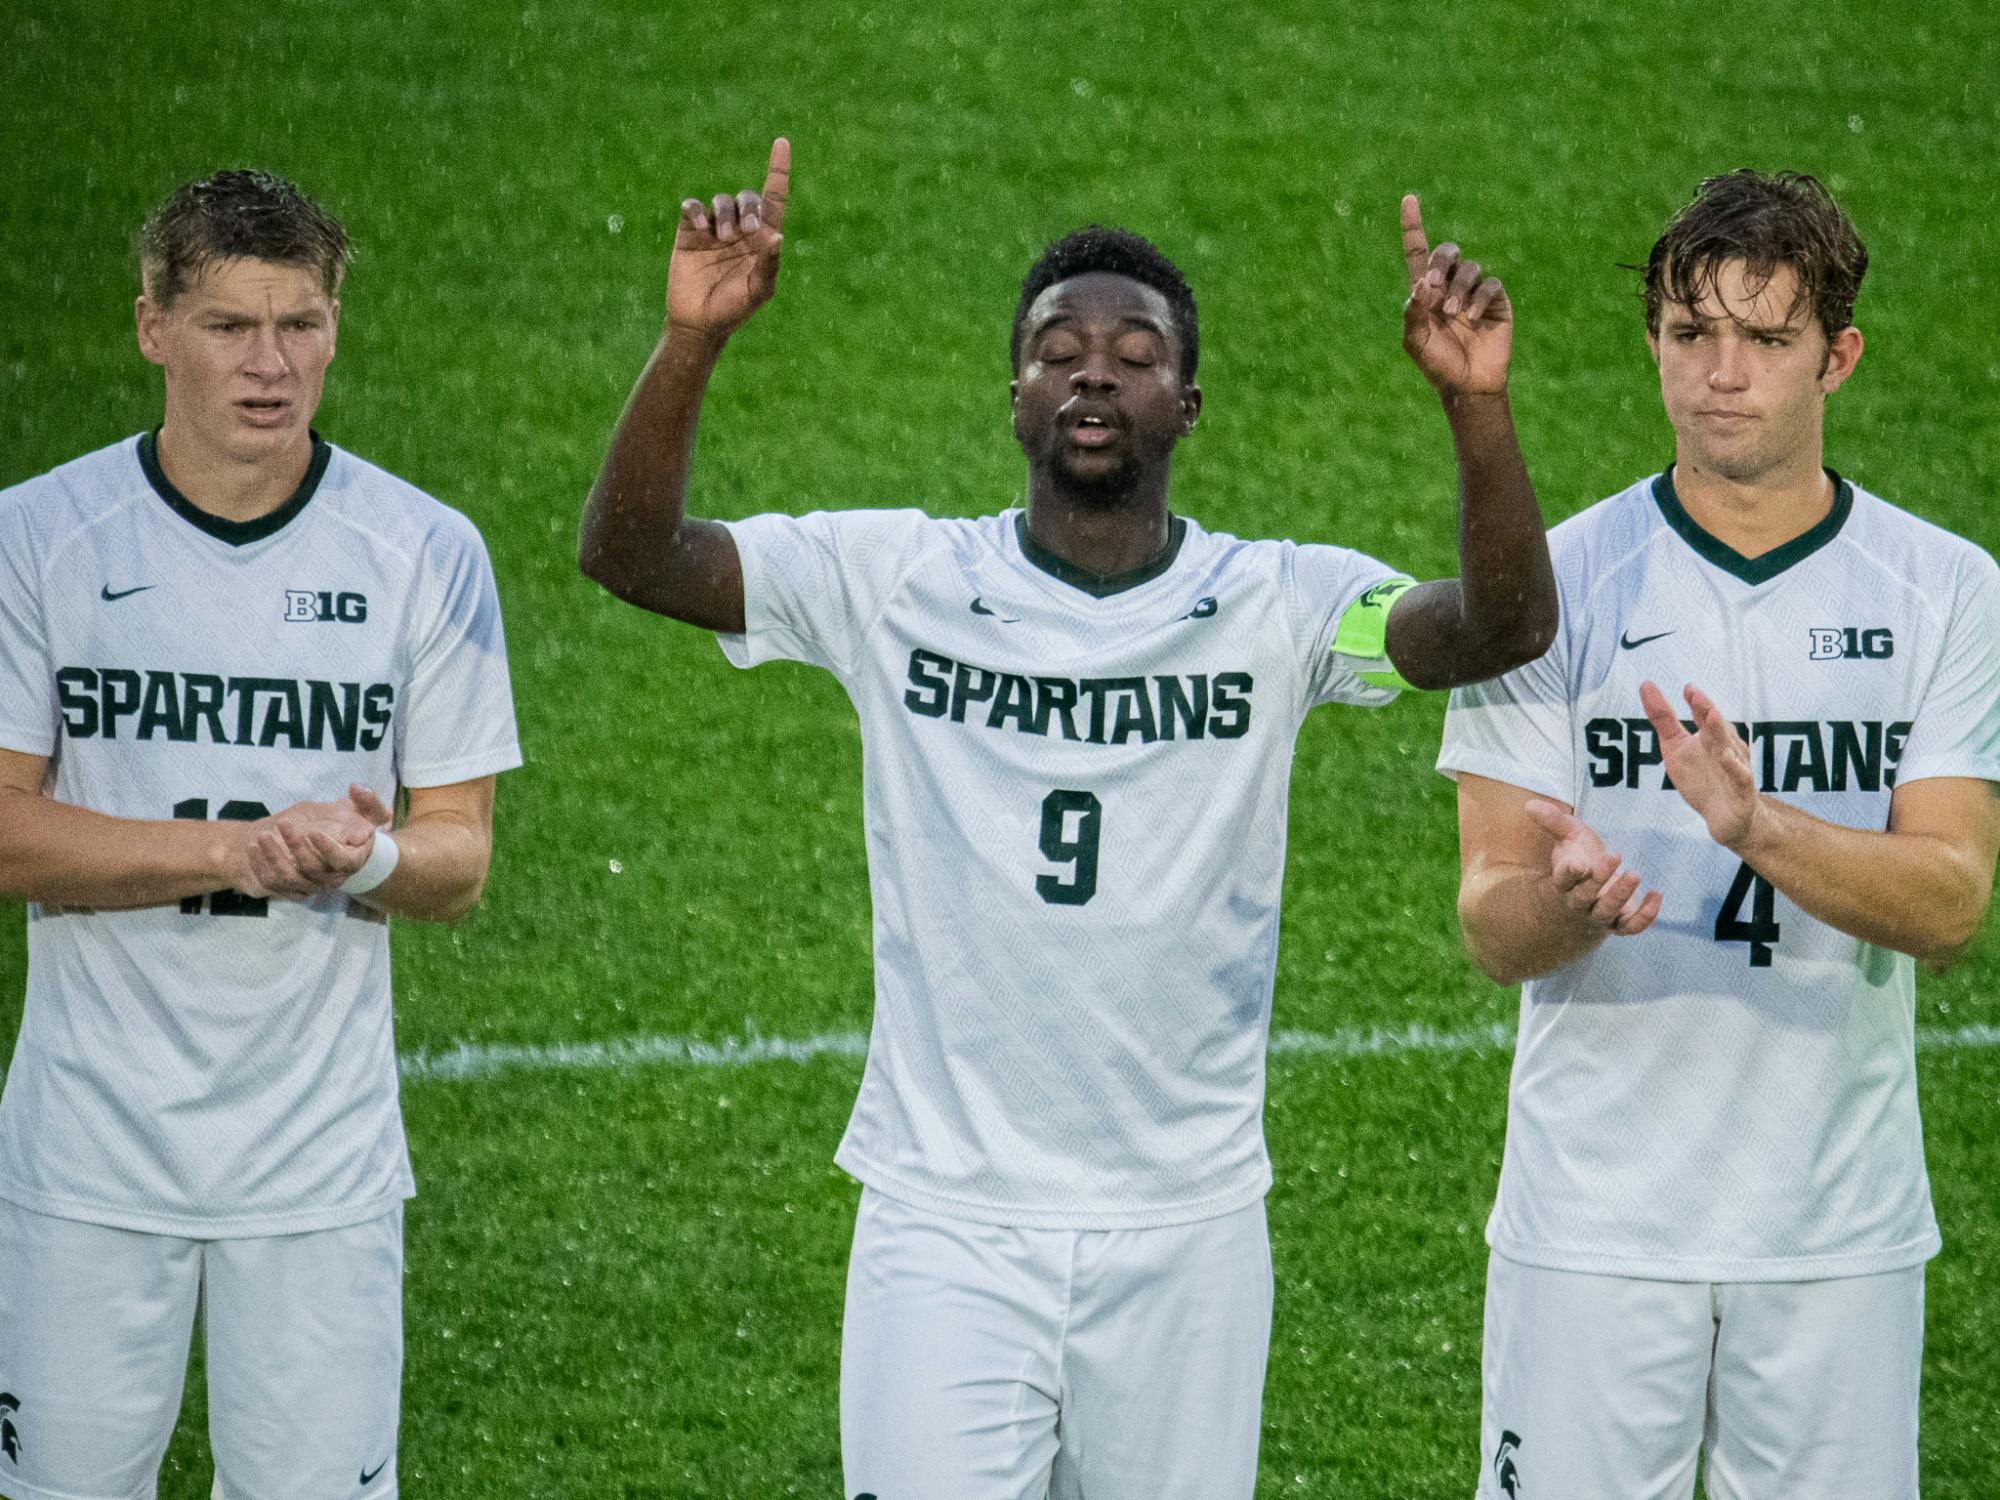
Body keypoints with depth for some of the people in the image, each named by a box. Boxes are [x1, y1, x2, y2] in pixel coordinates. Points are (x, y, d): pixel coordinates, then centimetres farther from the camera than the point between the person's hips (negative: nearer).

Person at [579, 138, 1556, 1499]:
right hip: (947, 1222, -1)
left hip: (1185, 1232, 1)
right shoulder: (896, 582, 0)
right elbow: (630, 555, -10)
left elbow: (1506, 628, -16)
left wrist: (1478, 407, -33)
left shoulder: (1276, 606, -1)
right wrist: (693, 339, -26)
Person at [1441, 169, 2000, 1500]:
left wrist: (1759, 828, -27)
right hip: (1593, 1225, -1)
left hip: (1841, 1232, 1)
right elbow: (1491, 926, -5)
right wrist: (1566, 899, -28)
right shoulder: (1558, 584, -1)